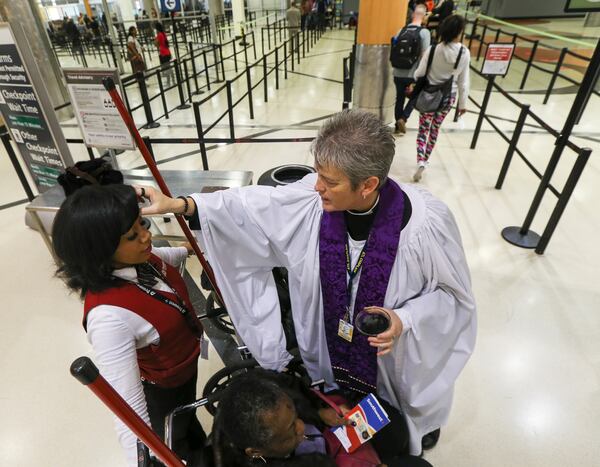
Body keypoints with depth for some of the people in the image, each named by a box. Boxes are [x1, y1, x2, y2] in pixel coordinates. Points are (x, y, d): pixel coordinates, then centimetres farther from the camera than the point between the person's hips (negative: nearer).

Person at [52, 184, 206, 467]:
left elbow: (165, 259, 5)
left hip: (187, 368, 8)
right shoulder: (109, 317, -44)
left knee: (189, 417, 39)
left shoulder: (137, 258, -21)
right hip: (161, 393, -7)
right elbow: (129, 408, -42)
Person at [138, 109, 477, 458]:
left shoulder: (427, 224, -31)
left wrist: (405, 319, -31)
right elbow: (250, 206, -12)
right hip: (333, 348, 2)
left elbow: (453, 293, -14)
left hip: (396, 358, -1)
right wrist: (178, 204, -15)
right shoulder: (312, 200, -24)